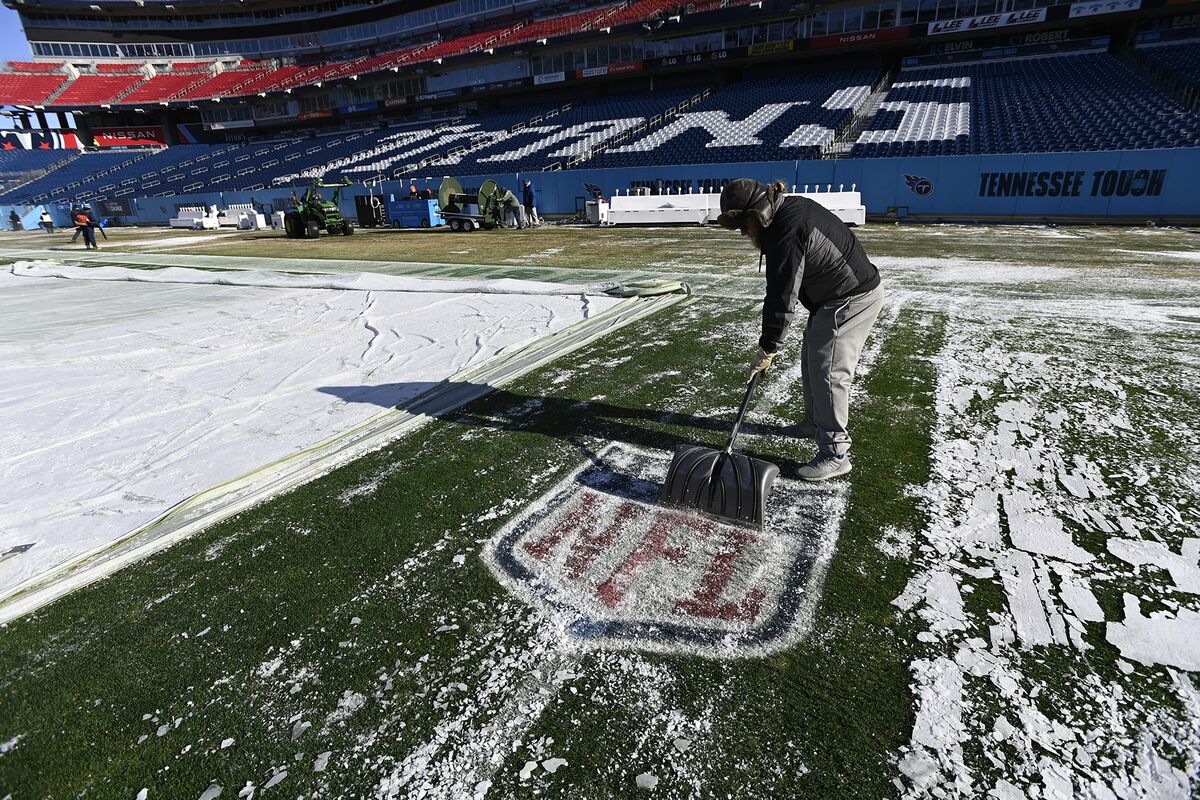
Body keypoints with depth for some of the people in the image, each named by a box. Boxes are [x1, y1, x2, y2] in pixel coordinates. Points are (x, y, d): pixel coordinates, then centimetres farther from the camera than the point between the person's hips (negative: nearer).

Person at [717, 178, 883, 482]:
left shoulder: (787, 234, -27)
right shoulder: (792, 206, 5)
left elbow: (782, 299, -25)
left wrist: (767, 348, -16)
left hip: (852, 299, -11)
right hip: (834, 295, 11)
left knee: (829, 372, -10)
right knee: (810, 358, 18)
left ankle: (835, 454, -3)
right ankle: (816, 423, 35)